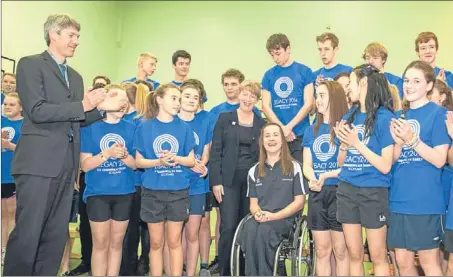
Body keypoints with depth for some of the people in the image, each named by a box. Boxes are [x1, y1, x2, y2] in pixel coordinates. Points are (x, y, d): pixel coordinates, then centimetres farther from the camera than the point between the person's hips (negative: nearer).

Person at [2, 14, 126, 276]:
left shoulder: (75, 76, 20)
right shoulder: (30, 64, -1)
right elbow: (37, 111, -13)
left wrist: (101, 108, 3)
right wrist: (82, 105, -14)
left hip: (67, 165, 7)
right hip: (38, 162, -7)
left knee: (56, 236, 11)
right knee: (27, 234, -1)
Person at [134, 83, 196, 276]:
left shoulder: (184, 128, 0)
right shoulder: (144, 127, -2)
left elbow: (191, 161, 1)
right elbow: (139, 161, -1)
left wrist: (176, 159, -19)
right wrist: (158, 162, -19)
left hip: (178, 191, 0)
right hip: (152, 191, 0)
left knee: (174, 241, 9)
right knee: (156, 242, 11)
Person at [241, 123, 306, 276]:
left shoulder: (294, 167, 4)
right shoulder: (254, 171, 15)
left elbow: (299, 202, 0)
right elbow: (253, 203, 14)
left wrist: (274, 216, -12)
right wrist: (258, 213, -11)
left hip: (284, 218, -3)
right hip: (260, 219, 3)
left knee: (264, 230, -35)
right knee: (250, 229, -32)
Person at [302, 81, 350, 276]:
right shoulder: (311, 130, 12)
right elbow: (307, 165, 8)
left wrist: (326, 175, -20)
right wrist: (313, 180, -12)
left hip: (340, 192, -5)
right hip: (317, 194, 5)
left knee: (341, 251, 4)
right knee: (321, 251, 12)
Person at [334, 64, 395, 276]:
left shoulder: (384, 116, -10)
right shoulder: (349, 116, 7)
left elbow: (385, 166, -14)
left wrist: (357, 143, -17)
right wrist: (344, 143, -7)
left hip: (373, 192, -5)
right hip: (347, 190, 6)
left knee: (378, 256, 7)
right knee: (354, 255, 14)